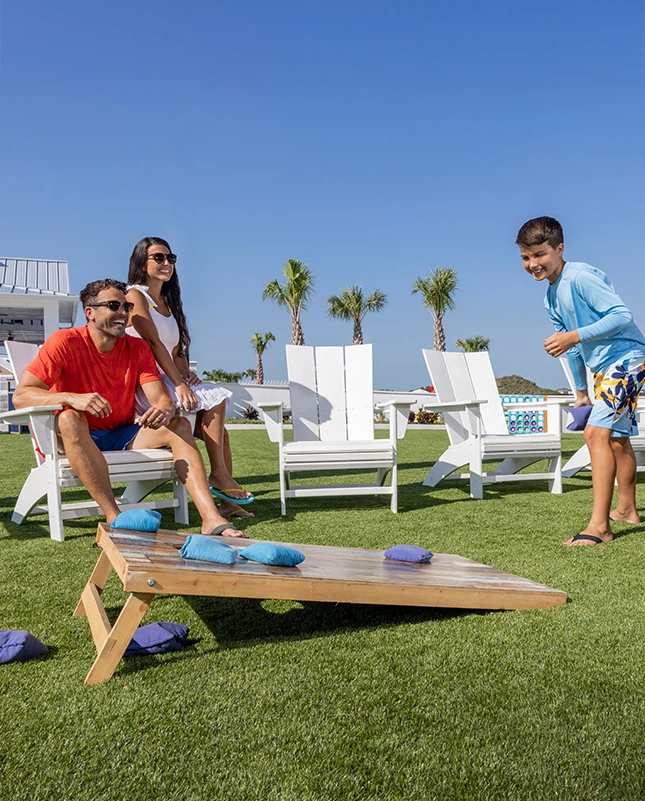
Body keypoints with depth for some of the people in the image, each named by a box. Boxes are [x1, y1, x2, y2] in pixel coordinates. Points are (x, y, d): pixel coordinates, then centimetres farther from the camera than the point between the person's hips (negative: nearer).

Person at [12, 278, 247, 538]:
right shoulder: (65, 342, -11)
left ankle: (211, 520, -31)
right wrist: (71, 398, -38)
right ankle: (115, 519, -41)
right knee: (69, 418, -36)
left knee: (179, 424, -16)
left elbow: (162, 399, -7)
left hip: (122, 437, 4)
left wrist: (164, 410, -33)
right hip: (75, 439, -4)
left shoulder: (137, 349, 1)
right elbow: (20, 396, -19)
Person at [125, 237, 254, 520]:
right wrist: (179, 384, -22)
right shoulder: (135, 295, -3)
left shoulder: (168, 302, 22)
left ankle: (227, 500, -11)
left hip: (166, 381, 8)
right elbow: (153, 343, -15)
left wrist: (186, 373, -4)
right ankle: (219, 474, -15)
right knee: (215, 398, -22)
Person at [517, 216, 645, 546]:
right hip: (604, 367, 10)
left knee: (596, 432, -20)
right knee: (617, 438, 20)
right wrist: (581, 389, 21)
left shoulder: (580, 276, -19)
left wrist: (574, 337, -33)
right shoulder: (551, 298, 9)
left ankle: (599, 526, -20)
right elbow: (574, 348, 18)